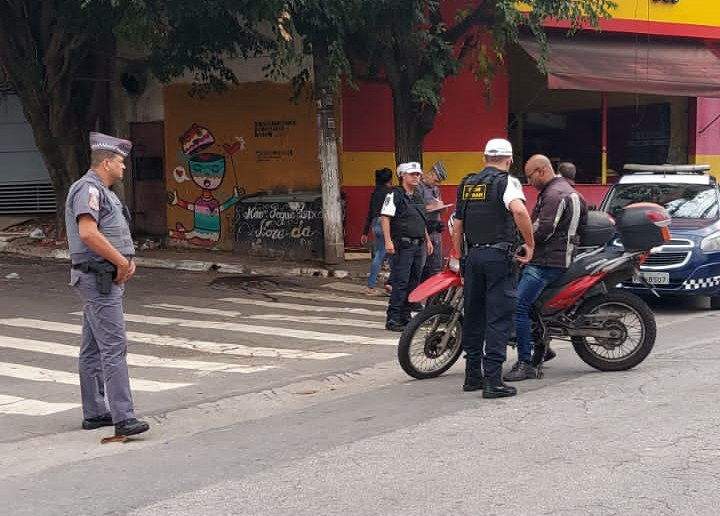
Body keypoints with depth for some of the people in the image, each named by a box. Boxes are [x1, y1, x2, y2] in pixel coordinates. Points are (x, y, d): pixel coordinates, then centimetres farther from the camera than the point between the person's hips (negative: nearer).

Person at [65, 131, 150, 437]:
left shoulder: (102, 191, 19)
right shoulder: (88, 188, -14)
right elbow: (88, 232, -26)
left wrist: (127, 260, 5)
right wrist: (121, 262, -18)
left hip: (107, 279, 11)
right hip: (100, 278, -11)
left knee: (93, 349, 13)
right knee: (114, 347, -14)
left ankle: (94, 413, 19)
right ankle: (123, 418, -17)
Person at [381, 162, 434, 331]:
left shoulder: (418, 196, 18)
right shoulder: (394, 195, -7)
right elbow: (385, 217, -13)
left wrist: (427, 240, 25)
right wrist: (388, 241, -20)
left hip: (419, 246, 8)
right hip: (403, 245, -8)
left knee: (413, 283, 8)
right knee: (400, 283, -11)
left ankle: (405, 316, 15)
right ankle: (392, 319, -8)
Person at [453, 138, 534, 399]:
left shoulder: (466, 184, 14)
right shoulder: (506, 182, -5)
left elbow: (457, 228, 15)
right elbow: (519, 211, -25)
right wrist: (530, 244, -15)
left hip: (473, 255, 6)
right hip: (498, 255, -6)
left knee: (473, 315, 13)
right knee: (499, 318, -4)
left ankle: (472, 375, 19)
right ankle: (493, 381, -7)